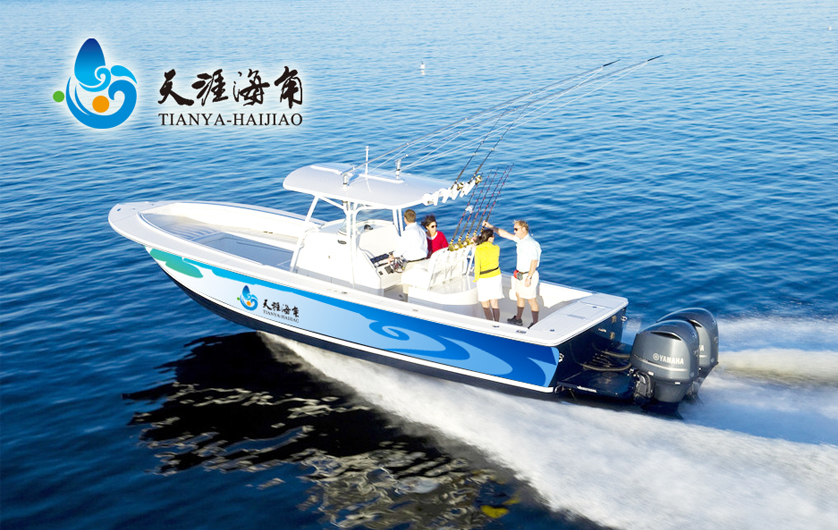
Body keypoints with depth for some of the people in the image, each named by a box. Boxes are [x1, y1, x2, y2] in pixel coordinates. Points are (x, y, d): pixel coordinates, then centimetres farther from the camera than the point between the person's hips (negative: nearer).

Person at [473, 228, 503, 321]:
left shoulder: (478, 250, -16)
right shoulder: (496, 248, -7)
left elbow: (477, 266, -15)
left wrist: (476, 278, 0)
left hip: (484, 279, -3)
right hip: (496, 277, 3)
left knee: (485, 305, 9)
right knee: (494, 304, 14)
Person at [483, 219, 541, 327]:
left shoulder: (531, 244, -24)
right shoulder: (519, 239, 4)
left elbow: (534, 261, -26)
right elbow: (505, 234, 12)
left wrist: (529, 278, -26)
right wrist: (491, 227, 9)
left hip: (528, 275, -10)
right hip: (520, 274, 10)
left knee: (531, 300, 1)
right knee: (519, 295, 22)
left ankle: (535, 323, 12)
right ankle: (518, 319, 38)